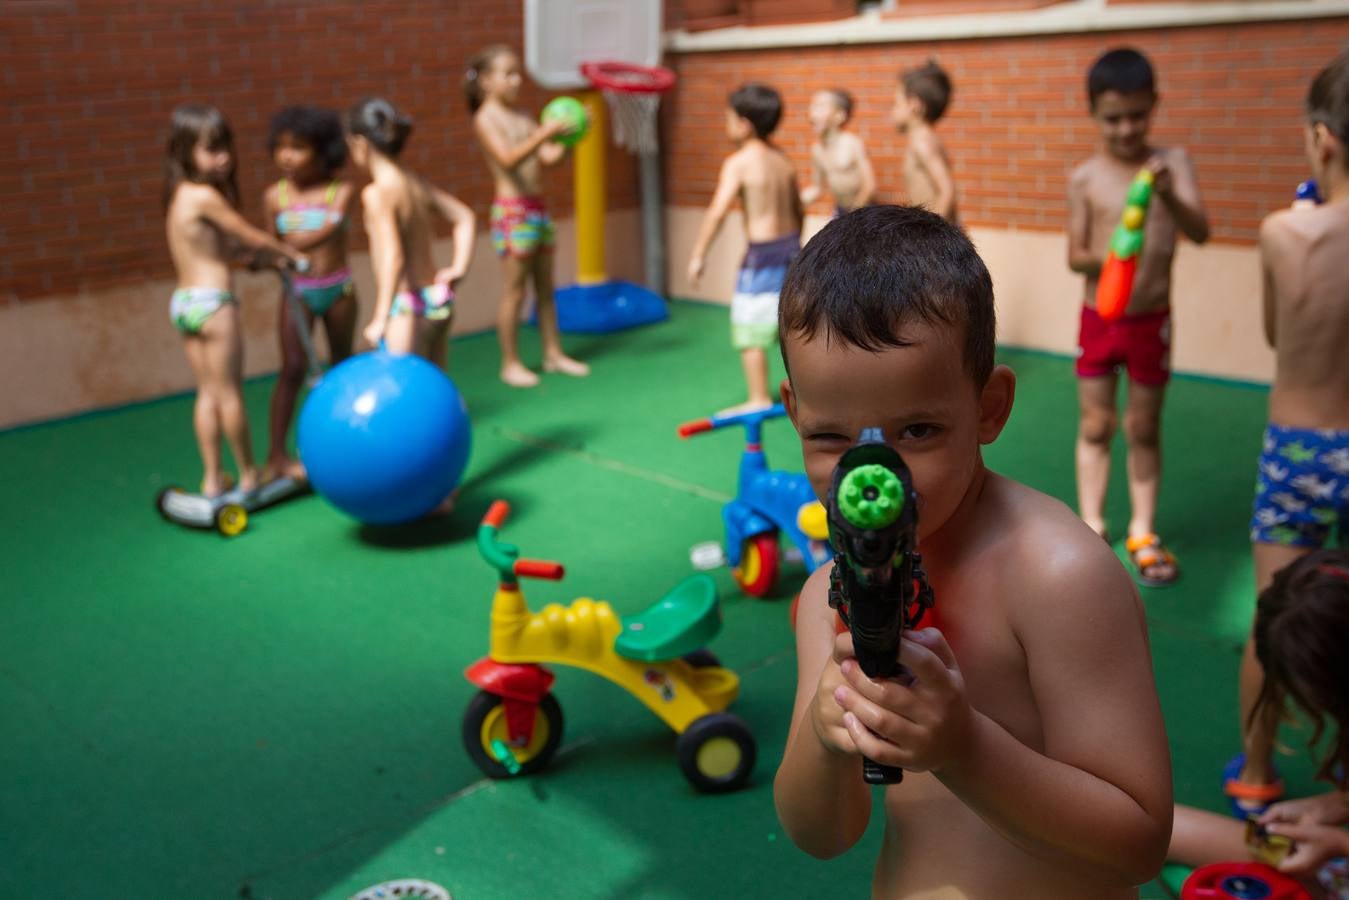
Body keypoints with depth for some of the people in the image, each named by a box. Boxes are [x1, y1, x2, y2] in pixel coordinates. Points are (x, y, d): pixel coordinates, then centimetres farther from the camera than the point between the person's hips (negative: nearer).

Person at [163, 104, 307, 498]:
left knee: (208, 393, 13)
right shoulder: (206, 196, -15)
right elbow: (252, 238, -7)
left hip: (182, 302, 9)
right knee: (230, 393, 2)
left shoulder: (179, 196, 12)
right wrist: (292, 254, 7)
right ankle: (248, 474, 14)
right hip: (212, 302, -9)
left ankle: (212, 478, 18)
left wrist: (259, 255, 12)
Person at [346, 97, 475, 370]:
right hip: (438, 299, 8)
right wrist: (459, 267, 13)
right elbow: (464, 217, 16)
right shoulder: (415, 182, 7)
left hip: (406, 308, -8)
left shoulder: (377, 193, -15)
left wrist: (380, 318, -22)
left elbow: (393, 257, -23)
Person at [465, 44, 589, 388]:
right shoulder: (486, 119, -7)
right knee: (515, 290, -3)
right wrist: (544, 134, -31)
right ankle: (510, 363, 6)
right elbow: (508, 158, -22)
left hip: (537, 207, 7)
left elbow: (549, 156, 9)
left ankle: (553, 353, 21)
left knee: (545, 287, 12)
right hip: (512, 209, -7)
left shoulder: (521, 117, 14)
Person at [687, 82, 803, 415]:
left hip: (763, 253, -8)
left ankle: (759, 399, 6)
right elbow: (797, 210, 15)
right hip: (791, 245, 8)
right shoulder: (784, 161, 8)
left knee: (751, 332, 2)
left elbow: (717, 212, -20)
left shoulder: (738, 163, -12)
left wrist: (697, 256, -16)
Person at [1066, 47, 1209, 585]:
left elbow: (1201, 233, -14)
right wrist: (1106, 259, -26)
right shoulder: (1085, 179, -6)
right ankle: (1091, 529, 21)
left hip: (1152, 320, 0)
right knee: (1095, 427, 9)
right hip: (1099, 318, 0)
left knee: (1144, 429, 9)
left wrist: (1169, 196, -33)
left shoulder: (1173, 162, -5)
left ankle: (1143, 534, 21)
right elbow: (1075, 255, -4)